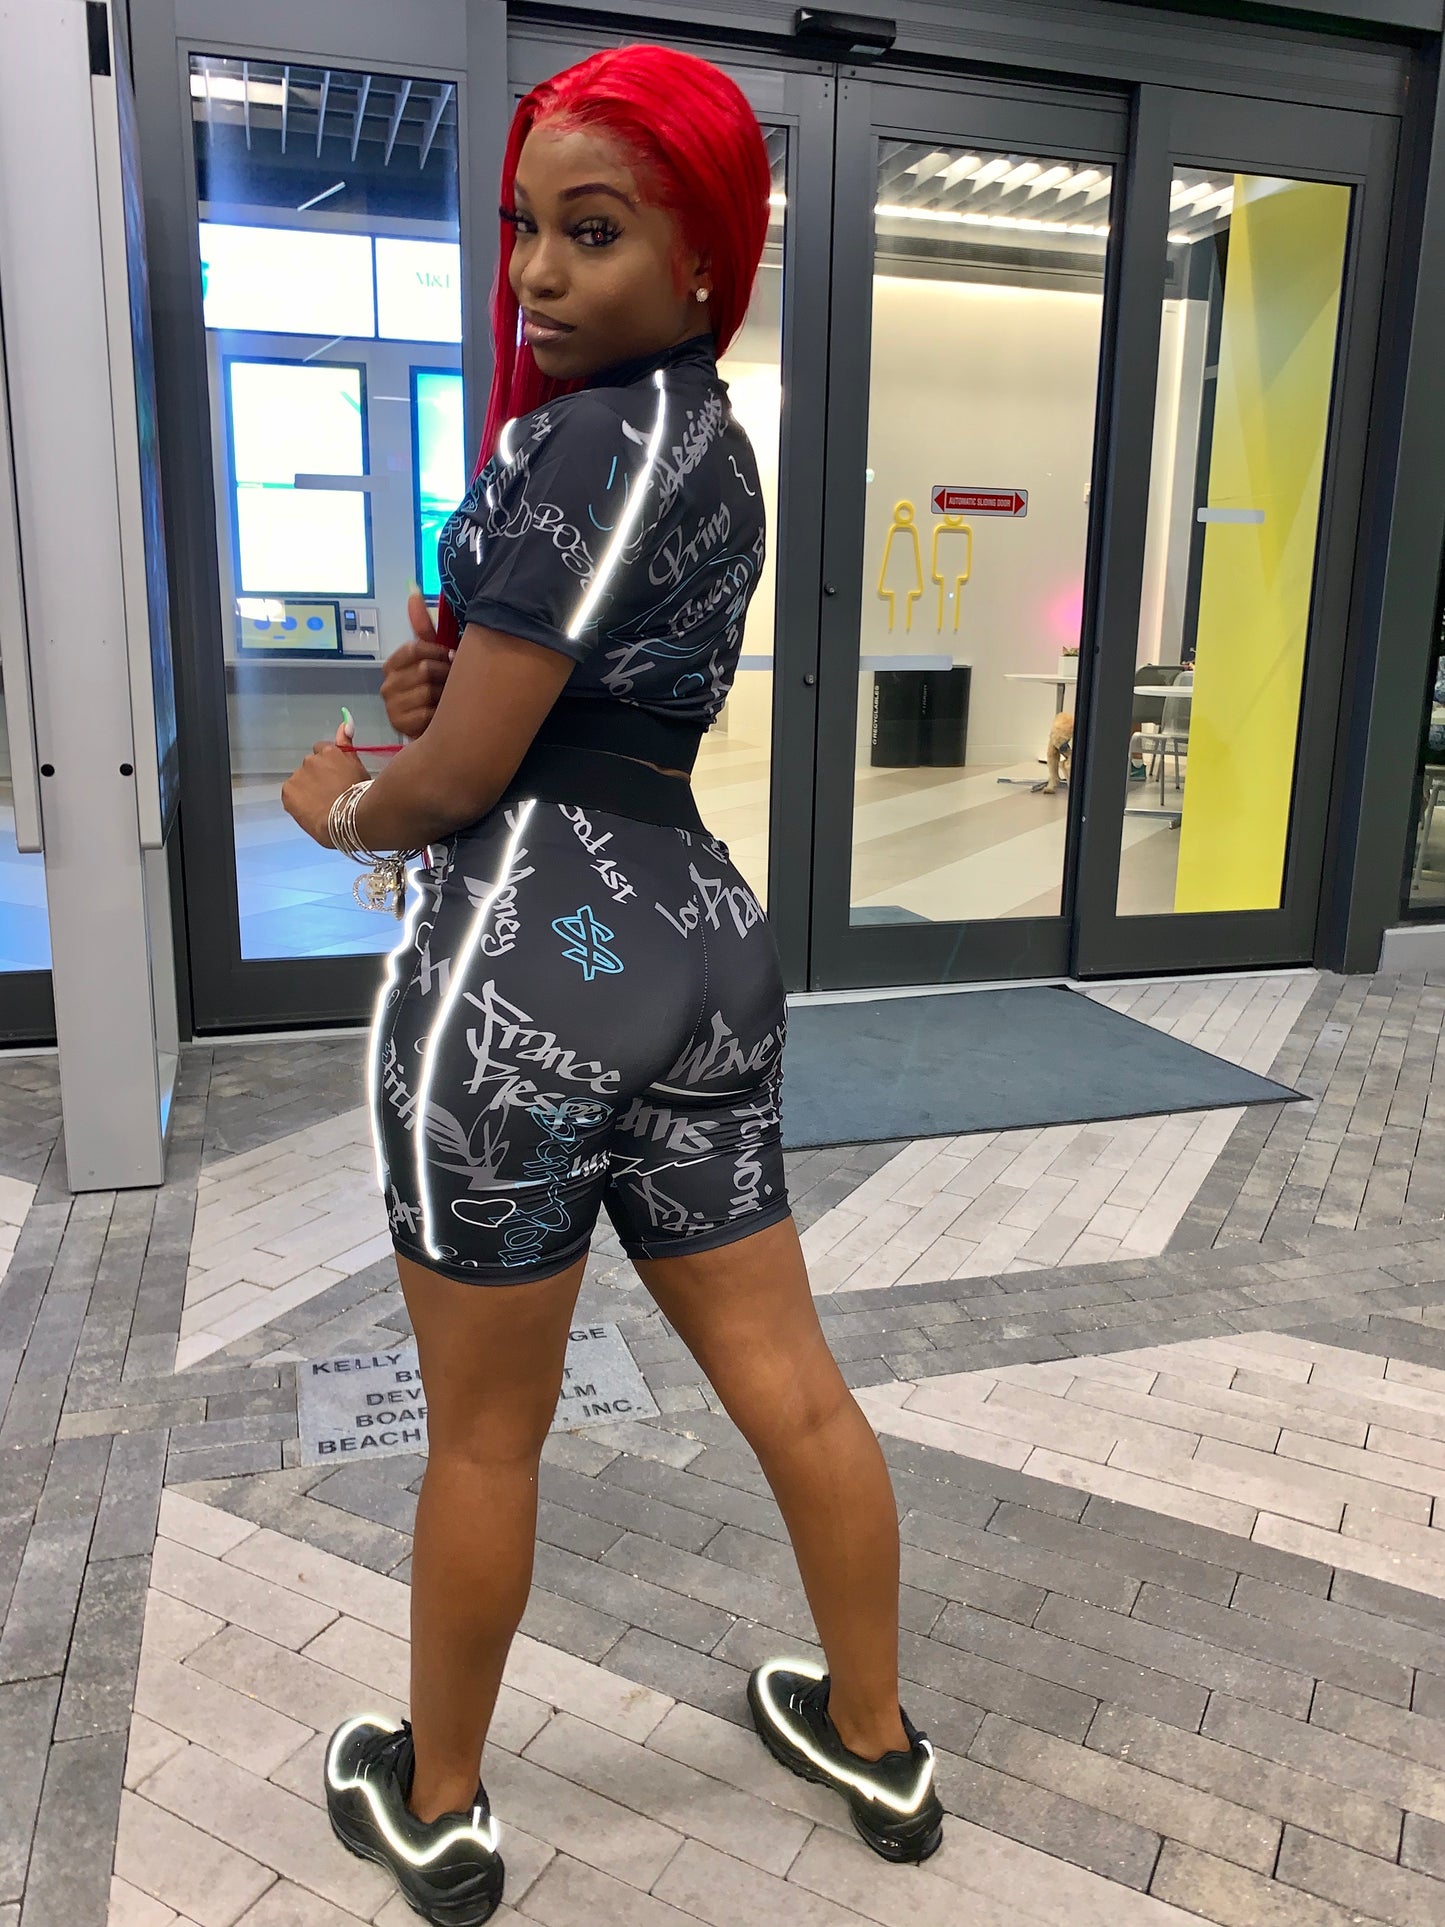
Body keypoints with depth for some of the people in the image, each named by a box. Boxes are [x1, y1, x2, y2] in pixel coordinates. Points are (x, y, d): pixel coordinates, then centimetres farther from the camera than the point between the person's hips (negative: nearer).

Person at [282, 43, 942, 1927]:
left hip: (527, 959, -9)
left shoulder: (589, 440, -14)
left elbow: (454, 776, -14)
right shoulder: (711, 439, 15)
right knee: (787, 1377, 17)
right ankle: (879, 1740, 38)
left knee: (482, 1435, 10)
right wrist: (451, 669, 4)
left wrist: (342, 805, 7)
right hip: (696, 935, 9)